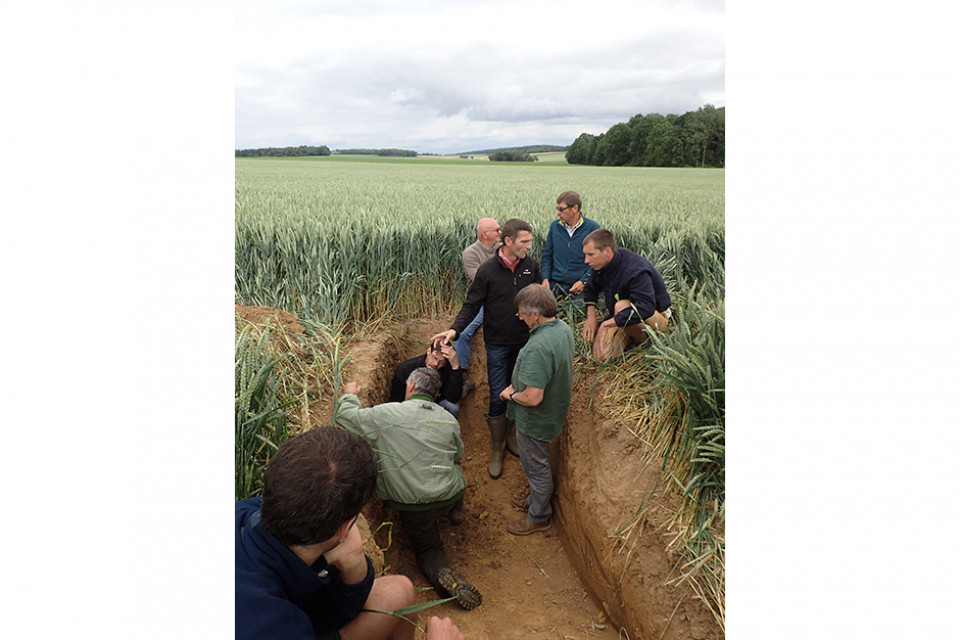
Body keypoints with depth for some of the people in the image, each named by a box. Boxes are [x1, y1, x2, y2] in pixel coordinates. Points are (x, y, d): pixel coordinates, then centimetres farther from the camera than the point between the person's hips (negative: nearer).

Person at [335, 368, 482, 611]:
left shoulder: (387, 414, -12)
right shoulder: (448, 419, 1)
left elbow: (344, 415, -4)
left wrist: (349, 394, 16)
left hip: (413, 506, -3)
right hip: (449, 496, 3)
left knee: (427, 549, 18)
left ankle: (442, 574, -10)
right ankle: (455, 511, 46)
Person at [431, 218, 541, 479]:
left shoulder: (531, 266, -3)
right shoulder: (487, 270, -13)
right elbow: (471, 305, -8)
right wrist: (455, 329, -22)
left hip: (524, 341, 3)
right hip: (498, 343, -3)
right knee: (498, 396, 2)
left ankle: (512, 433, 37)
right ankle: (497, 448, 19)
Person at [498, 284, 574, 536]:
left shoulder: (538, 348, -37)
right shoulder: (563, 328, -7)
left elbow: (533, 398, -35)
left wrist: (511, 394, -14)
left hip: (535, 420, -9)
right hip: (554, 410, 9)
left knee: (537, 468, 14)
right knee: (539, 465, 29)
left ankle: (538, 518, 36)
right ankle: (536, 500, 51)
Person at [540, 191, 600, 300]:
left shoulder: (592, 228, -4)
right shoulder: (554, 226, 7)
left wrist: (583, 281, -13)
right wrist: (545, 278, -1)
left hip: (579, 287, -3)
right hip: (555, 285, 3)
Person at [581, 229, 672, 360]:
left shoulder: (636, 270, -30)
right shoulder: (600, 265, -7)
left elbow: (646, 308, -44)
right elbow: (590, 289, 15)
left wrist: (607, 323, -45)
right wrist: (591, 317, -2)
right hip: (618, 318, 7)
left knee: (622, 306, -39)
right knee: (601, 355, -14)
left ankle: (643, 340, -13)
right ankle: (630, 334, 10)